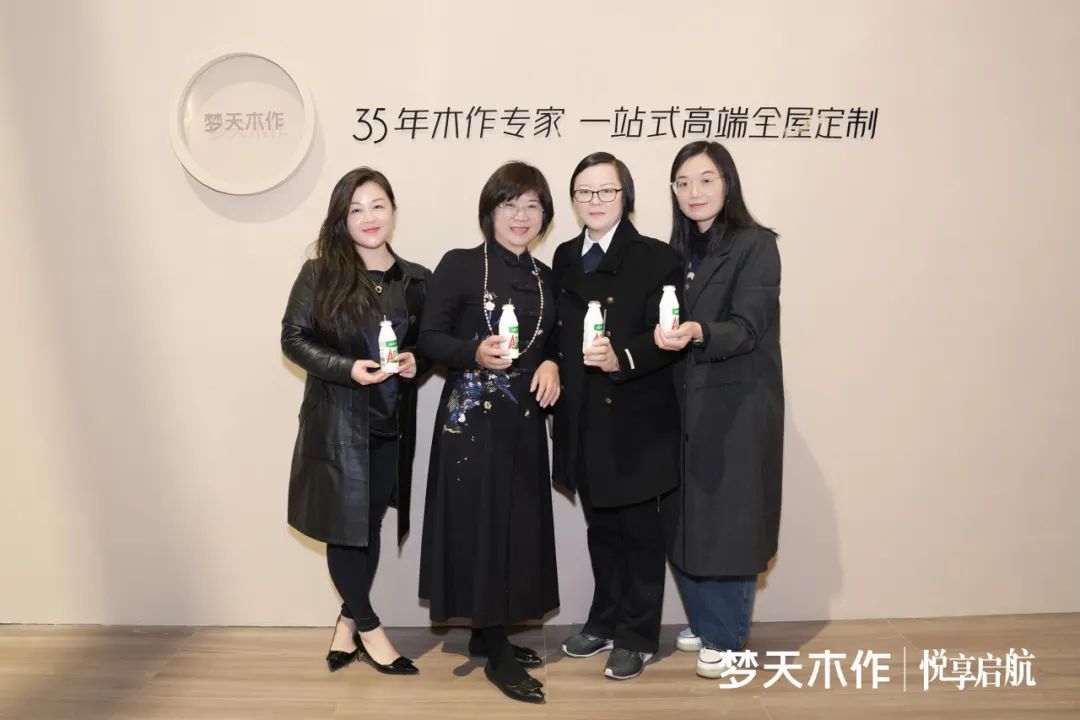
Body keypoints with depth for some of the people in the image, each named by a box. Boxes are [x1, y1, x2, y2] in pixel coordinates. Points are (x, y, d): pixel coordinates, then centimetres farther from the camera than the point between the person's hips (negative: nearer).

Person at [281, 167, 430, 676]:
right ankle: (368, 628, 24)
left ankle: (348, 620, 33)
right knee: (344, 526, 5)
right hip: (337, 422, -3)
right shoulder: (319, 274, -6)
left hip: (391, 424, 3)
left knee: (371, 525, 13)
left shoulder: (418, 280, 3)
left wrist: (415, 363, -10)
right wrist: (348, 368, -19)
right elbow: (293, 339, -5)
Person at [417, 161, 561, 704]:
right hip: (471, 418, -6)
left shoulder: (545, 277, 11)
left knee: (517, 525, 10)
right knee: (480, 524, -1)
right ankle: (496, 655, 11)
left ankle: (488, 634, 28)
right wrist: (475, 354, -25)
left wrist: (551, 364, -4)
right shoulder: (460, 265, -6)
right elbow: (429, 338, -8)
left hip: (524, 418, 6)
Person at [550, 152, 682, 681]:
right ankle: (605, 622, 35)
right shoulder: (565, 258, 11)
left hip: (634, 421, -5)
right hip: (583, 421, 5)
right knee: (601, 528, 19)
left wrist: (622, 359, -30)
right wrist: (555, 369, -2)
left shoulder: (655, 258, -7)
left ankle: (636, 637, 24)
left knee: (639, 530, 8)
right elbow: (558, 332, 12)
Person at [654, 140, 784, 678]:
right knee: (685, 520, 12)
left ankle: (728, 637, 20)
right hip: (686, 405, 6)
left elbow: (747, 328, -19)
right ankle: (705, 623, 31)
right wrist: (667, 336, -6)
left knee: (729, 521, 2)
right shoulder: (679, 251, 10)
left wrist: (697, 333, -36)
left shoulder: (755, 245, -9)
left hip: (738, 406, -6)